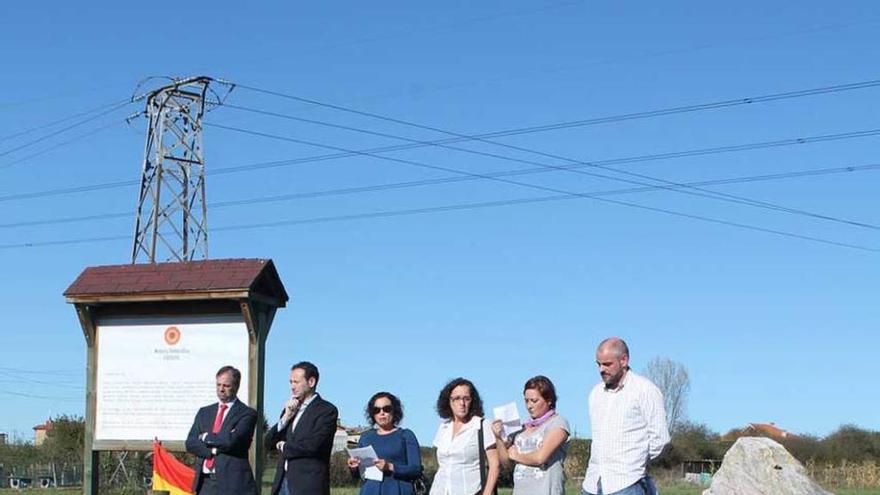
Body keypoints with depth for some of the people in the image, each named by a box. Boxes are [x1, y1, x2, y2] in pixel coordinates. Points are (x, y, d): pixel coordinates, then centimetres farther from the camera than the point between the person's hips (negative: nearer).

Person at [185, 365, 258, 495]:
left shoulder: (247, 414, -1)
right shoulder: (204, 412, 17)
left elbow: (232, 441, -16)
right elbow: (190, 443, 6)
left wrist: (206, 437, -1)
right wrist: (214, 449, -9)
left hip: (232, 482, -5)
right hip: (205, 483, 5)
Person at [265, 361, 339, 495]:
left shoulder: (327, 410, -5)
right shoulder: (290, 408, 17)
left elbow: (313, 445, -17)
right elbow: (269, 442, 11)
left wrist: (284, 447, -1)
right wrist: (286, 417, -3)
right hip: (283, 482, 7)